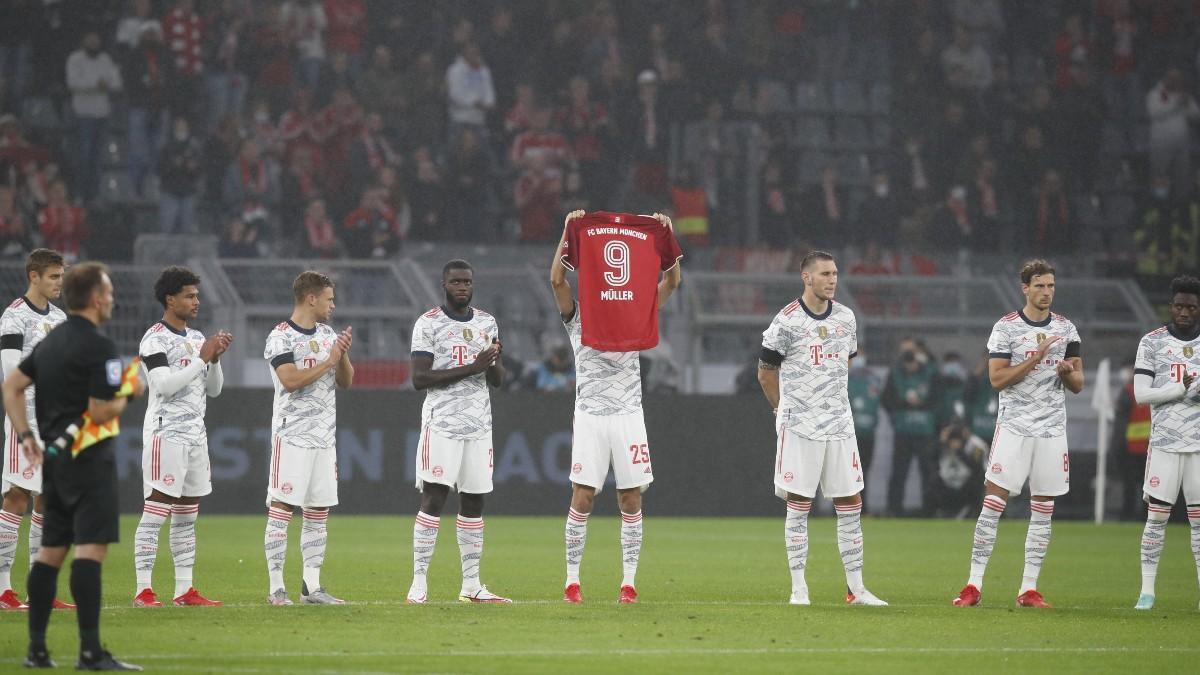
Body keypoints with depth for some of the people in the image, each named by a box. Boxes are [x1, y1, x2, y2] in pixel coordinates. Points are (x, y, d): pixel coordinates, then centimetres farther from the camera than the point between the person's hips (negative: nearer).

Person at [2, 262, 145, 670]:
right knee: (90, 548, -13)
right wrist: (129, 391, 0)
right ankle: (90, 652, -20)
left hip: (53, 455, 9)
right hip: (88, 456, -9)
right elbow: (101, 412, -18)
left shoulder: (50, 342, 14)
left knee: (51, 550, 12)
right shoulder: (97, 346, -14)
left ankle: (37, 648, 13)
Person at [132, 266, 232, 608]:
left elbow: (213, 389, 18)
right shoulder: (155, 339, -8)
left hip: (195, 434, 8)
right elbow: (165, 384, -20)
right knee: (156, 511, -11)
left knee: (187, 515, 8)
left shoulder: (196, 338, 16)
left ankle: (184, 589, 10)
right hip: (166, 433, -8)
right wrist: (202, 358, -15)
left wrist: (215, 359, 1)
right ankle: (143, 590, -13)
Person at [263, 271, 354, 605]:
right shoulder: (281, 337, -8)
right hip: (292, 436, -7)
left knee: (319, 512, 7)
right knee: (281, 509, -8)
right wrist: (329, 361, -14)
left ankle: (312, 586, 12)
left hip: (324, 437, 7)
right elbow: (291, 381, -19)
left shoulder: (329, 335, 14)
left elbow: (345, 382, 16)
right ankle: (276, 588, -8)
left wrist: (343, 355, -2)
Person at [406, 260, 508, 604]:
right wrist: (470, 368, -17)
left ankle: (471, 584, 10)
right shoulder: (428, 324, -3)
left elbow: (497, 380, 15)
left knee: (473, 503, 6)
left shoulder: (487, 323, 13)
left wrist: (493, 362, -8)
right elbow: (420, 378, -11)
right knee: (433, 498, -10)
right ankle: (419, 582, -10)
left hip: (478, 423, 5)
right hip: (442, 422, -5)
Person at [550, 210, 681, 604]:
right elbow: (557, 280, -9)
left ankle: (629, 582, 5)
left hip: (629, 415, 2)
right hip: (590, 416, -2)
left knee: (631, 500, 0)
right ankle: (572, 580, 2)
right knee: (582, 499, -5)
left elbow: (672, 281, 4)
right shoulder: (579, 319, 6)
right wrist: (569, 233, -15)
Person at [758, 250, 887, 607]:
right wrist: (786, 411, 7)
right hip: (800, 427, -5)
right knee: (799, 504, -1)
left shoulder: (846, 318, 8)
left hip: (839, 423, 5)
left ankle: (855, 587, 9)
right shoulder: (787, 321, -9)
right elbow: (766, 373, 1)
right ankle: (798, 588, 4)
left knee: (851, 504, 4)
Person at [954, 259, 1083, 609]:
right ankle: (974, 585, -7)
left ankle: (1029, 589, 8)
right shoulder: (1006, 328, -2)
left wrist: (1068, 371, -10)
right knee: (993, 501, -9)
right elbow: (997, 379, -9)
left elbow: (1078, 386, 12)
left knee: (1043, 510, 3)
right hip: (1014, 425, -4)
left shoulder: (1066, 329, 10)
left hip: (1052, 428, 4)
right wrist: (1035, 359, -18)